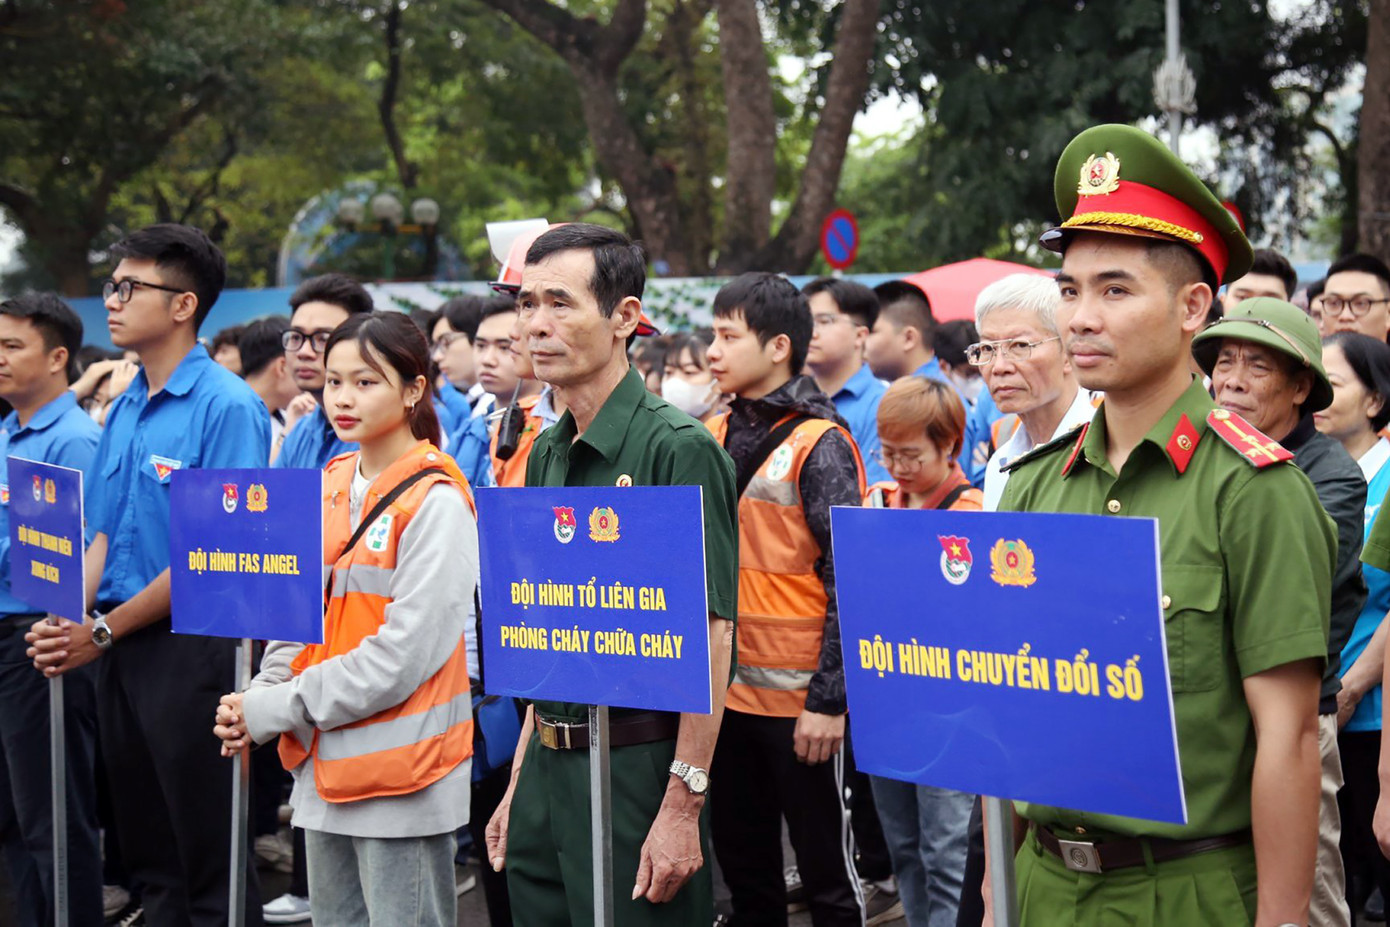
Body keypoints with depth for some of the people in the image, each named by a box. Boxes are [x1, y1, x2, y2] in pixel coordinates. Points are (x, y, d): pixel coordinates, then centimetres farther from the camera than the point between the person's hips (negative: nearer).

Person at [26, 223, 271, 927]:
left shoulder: (227, 406, -12)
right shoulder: (124, 409, 12)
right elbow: (104, 536, 14)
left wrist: (105, 630, -16)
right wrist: (69, 620, -4)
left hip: (189, 648, -8)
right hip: (119, 652, 8)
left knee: (210, 867, 0)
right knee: (146, 850, 16)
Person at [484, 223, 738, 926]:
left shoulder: (678, 449, -13)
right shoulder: (544, 456, 11)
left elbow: (711, 634, -16)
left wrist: (683, 805, -20)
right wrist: (520, 783, 15)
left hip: (638, 767, -7)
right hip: (548, 766, 7)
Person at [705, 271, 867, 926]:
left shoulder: (820, 444, -10)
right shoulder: (713, 439, 9)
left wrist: (828, 699, -17)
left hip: (798, 700, -6)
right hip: (725, 691, 6)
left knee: (825, 867, 5)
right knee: (743, 863, 15)